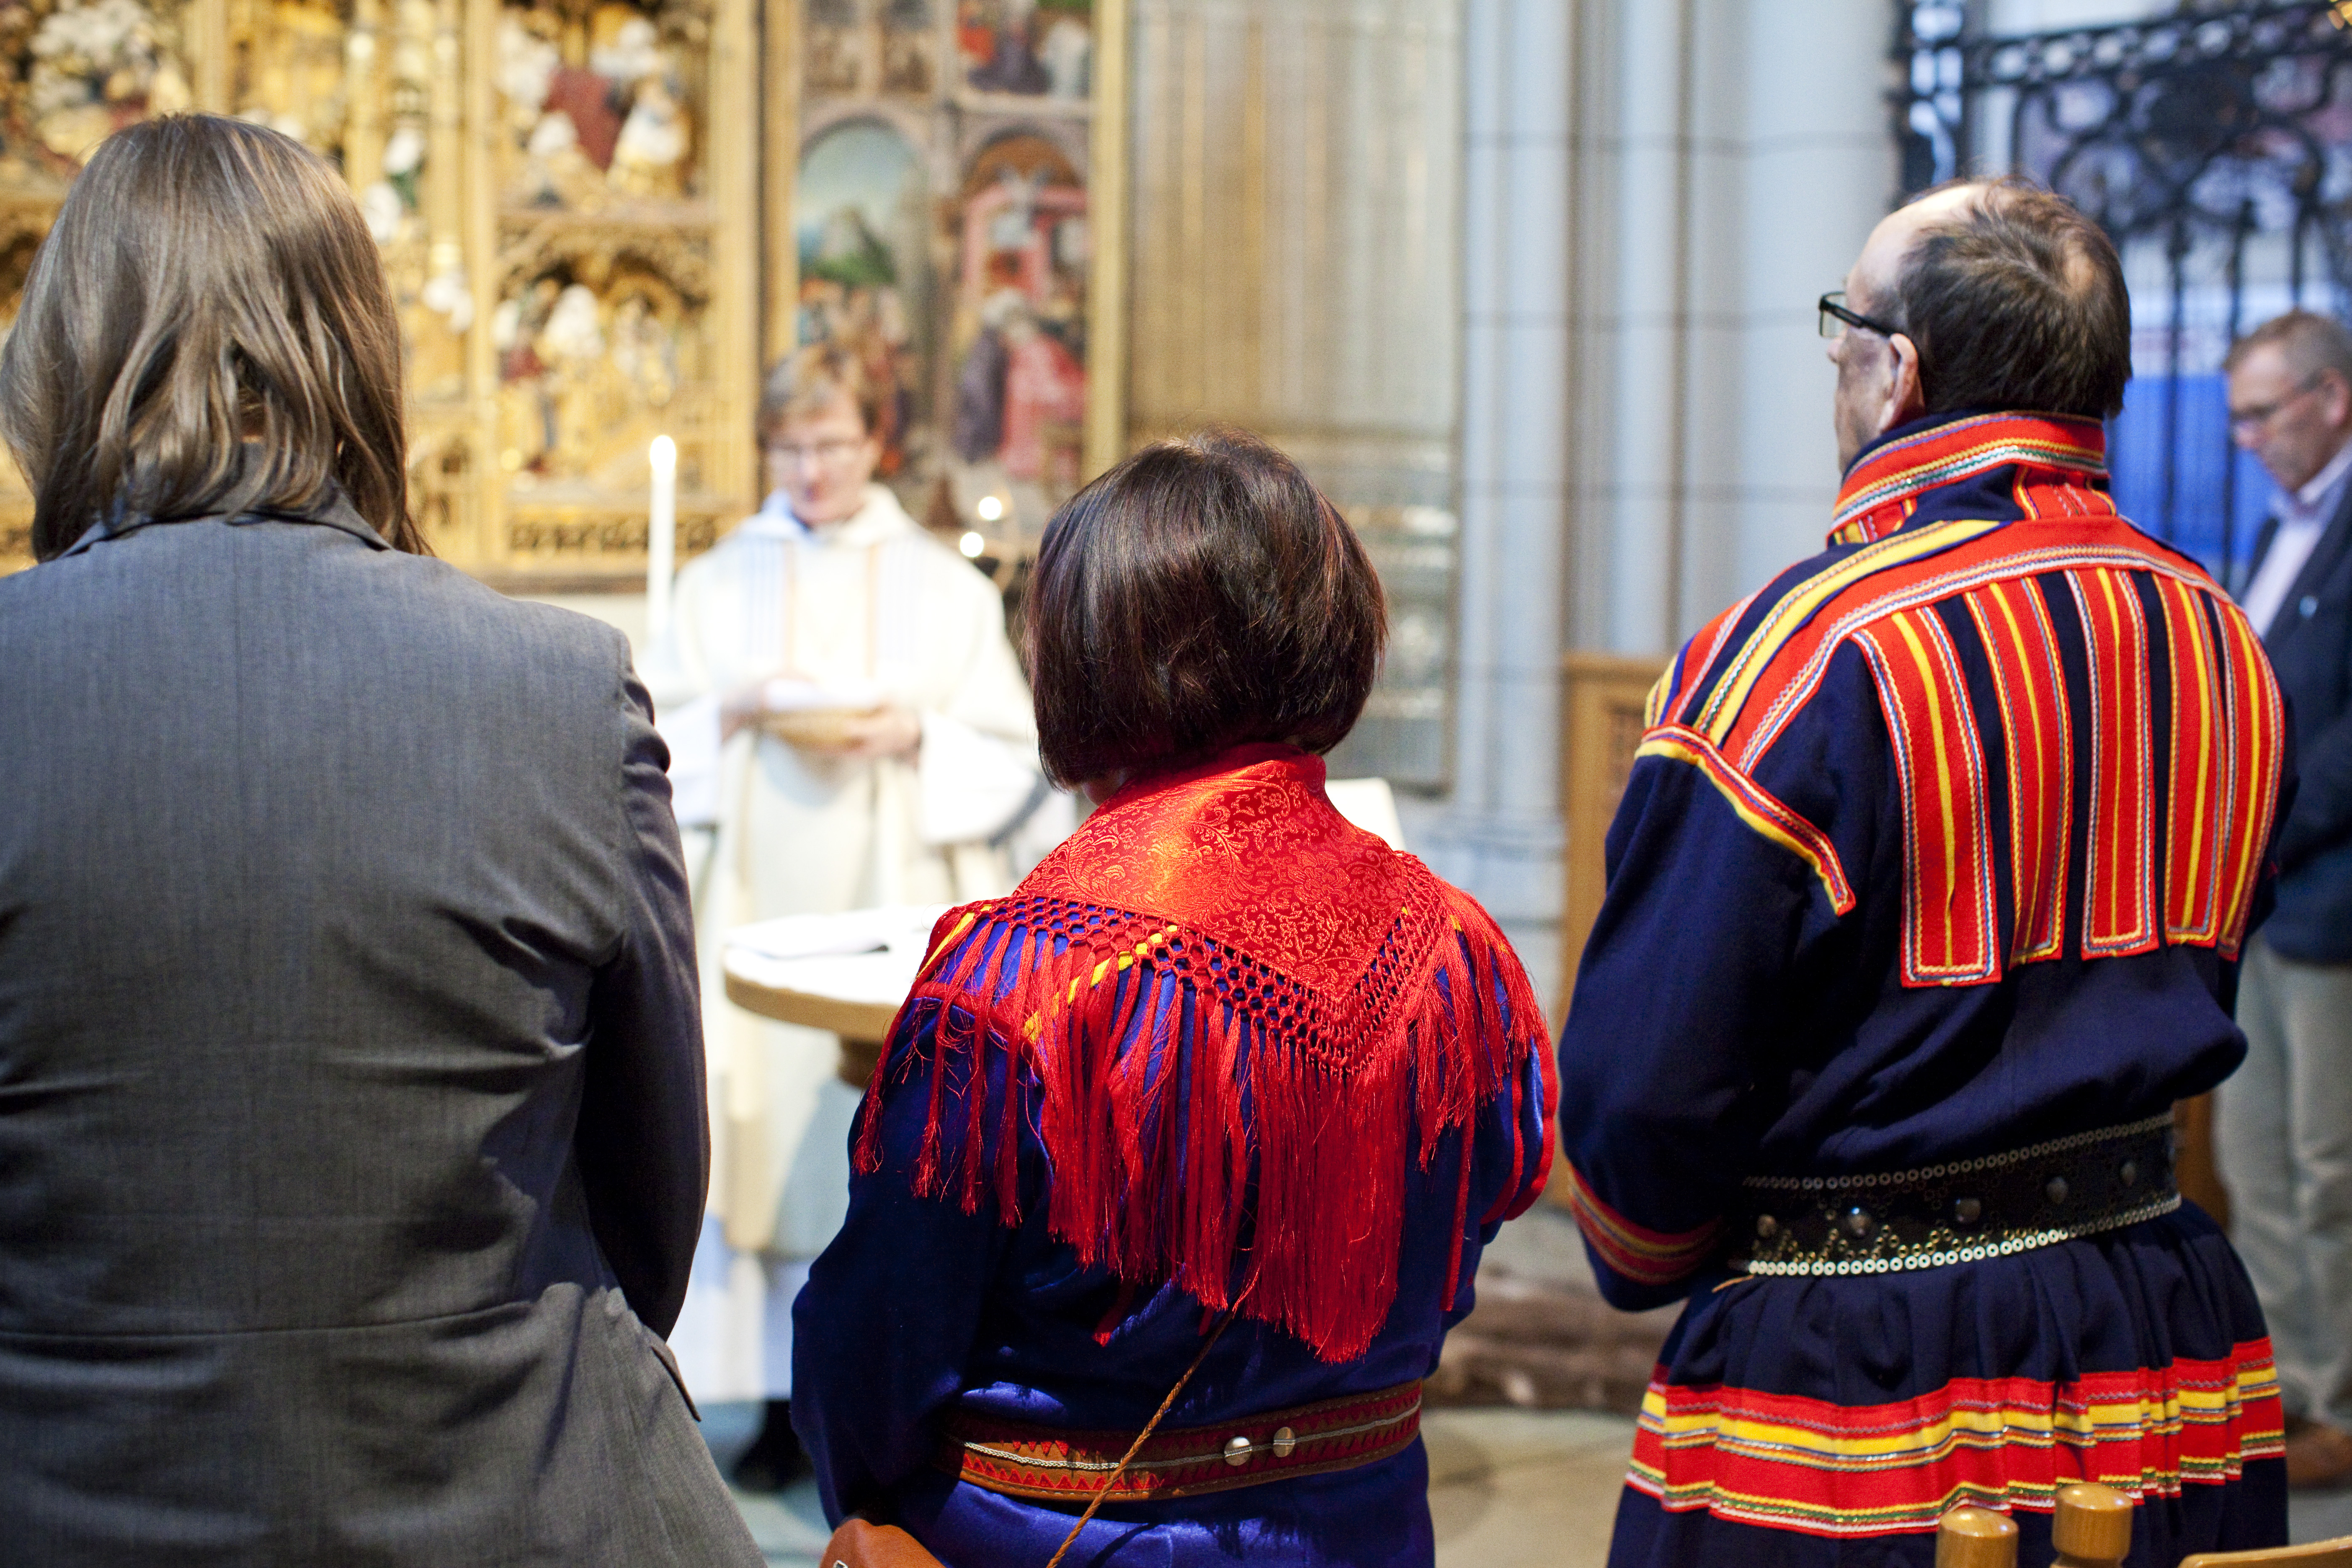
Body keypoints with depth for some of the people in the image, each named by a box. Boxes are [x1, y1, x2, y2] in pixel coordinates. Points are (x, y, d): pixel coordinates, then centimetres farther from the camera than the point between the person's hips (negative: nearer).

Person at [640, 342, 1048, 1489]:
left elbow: (1014, 762, 5)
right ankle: (786, 1402, 9)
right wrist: (739, 712, -10)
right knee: (770, 1138, -1)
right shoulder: (720, 583, 11)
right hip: (762, 908, 1)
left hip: (899, 911, -1)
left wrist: (917, 735, -12)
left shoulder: (945, 587, 7)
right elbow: (654, 742, 8)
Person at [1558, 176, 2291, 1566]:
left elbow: (1643, 1077, -15)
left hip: (1863, 1378, -6)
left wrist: (1657, 1266, 4)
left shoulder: (1799, 657, -19)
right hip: (2177, 1344, 7)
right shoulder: (2226, 643, 3)